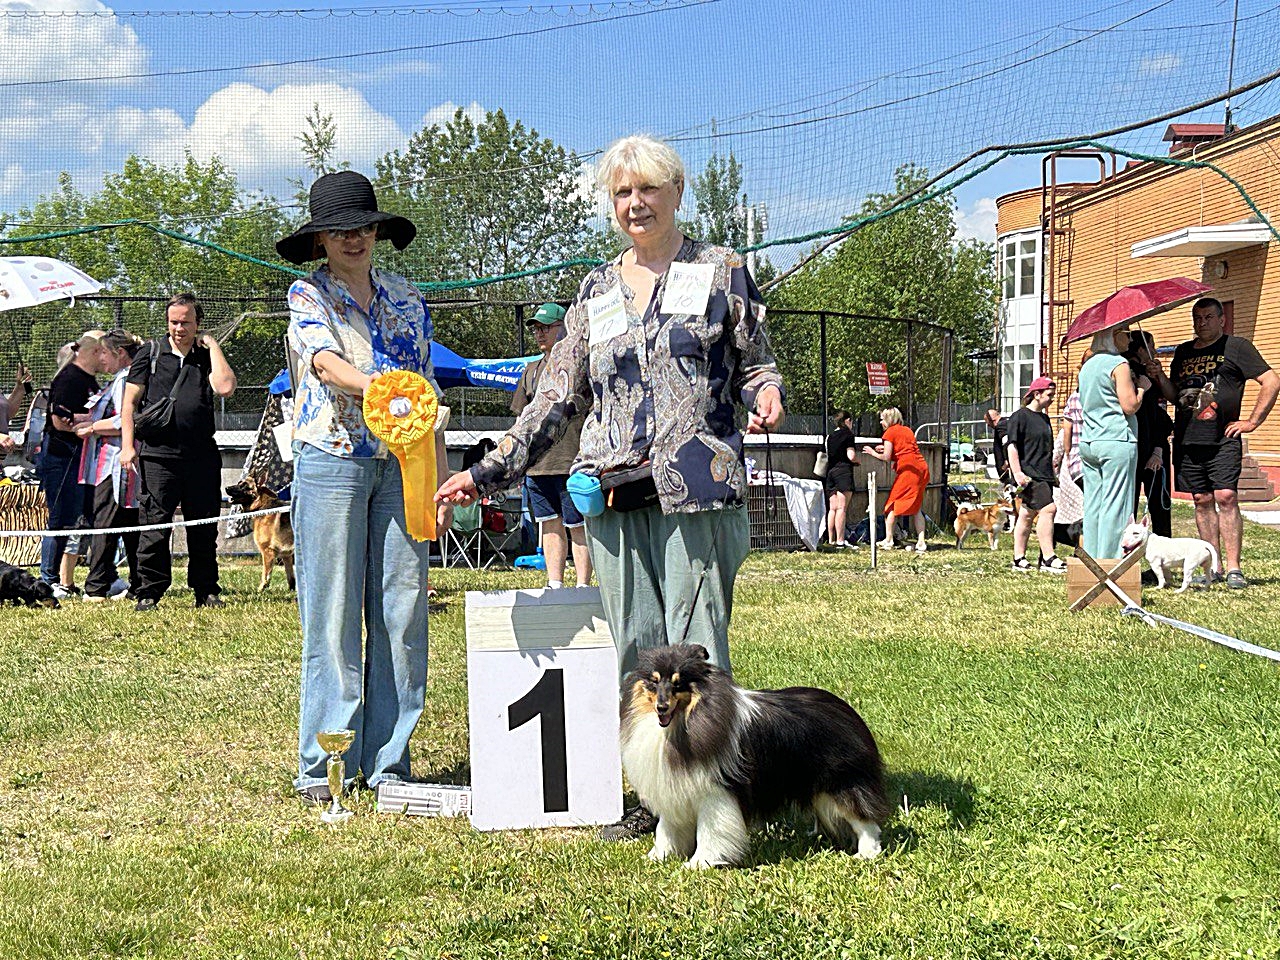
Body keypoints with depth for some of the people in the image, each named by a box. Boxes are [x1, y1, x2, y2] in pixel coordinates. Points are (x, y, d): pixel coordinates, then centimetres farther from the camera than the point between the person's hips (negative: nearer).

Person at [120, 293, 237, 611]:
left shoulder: (207, 356, 13)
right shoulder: (150, 354, 9)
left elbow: (225, 388, -7)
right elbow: (130, 402, 7)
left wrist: (212, 346, -1)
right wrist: (127, 445, -3)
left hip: (202, 456, 2)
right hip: (158, 454, -2)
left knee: (204, 527, 6)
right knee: (155, 526, -2)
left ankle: (206, 591, 16)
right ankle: (148, 592, 5)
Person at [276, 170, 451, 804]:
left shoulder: (407, 300, 15)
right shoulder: (308, 296, 3)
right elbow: (325, 361, -17)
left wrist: (442, 479, 10)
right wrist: (373, 384, -39)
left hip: (400, 466, 4)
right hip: (331, 461, -4)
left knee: (402, 611, 1)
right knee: (332, 614, -3)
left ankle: (387, 761, 9)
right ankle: (325, 765, 4)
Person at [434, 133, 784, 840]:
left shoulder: (721, 272, 8)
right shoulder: (597, 291, 18)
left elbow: (757, 365, 9)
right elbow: (557, 395, 17)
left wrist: (766, 396, -15)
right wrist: (489, 472, 11)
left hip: (697, 491, -4)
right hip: (612, 496, 4)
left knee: (694, 648, -8)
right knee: (635, 652, 3)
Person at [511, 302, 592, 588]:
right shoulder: (532, 371, 18)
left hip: (573, 462, -6)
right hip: (537, 465, 6)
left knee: (578, 527, -3)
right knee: (550, 526, 8)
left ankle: (582, 586, -1)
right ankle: (554, 584, 12)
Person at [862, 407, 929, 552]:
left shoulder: (890, 433, 0)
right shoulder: (907, 430, 21)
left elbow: (887, 458, -4)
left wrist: (873, 452, 13)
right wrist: (887, 450, 24)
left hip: (907, 470, -7)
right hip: (922, 469, 7)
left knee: (892, 505, 3)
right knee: (916, 508, 10)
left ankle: (888, 540, 3)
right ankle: (921, 543, 3)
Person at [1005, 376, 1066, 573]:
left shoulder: (1044, 418, 21)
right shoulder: (1020, 416, -6)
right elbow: (1012, 445, -12)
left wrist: (1053, 472, 28)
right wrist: (1017, 472, -19)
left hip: (1043, 475, 9)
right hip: (1029, 474, -8)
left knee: (1027, 515, 9)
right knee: (1047, 509, -18)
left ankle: (1019, 559, 12)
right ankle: (1048, 558, -19)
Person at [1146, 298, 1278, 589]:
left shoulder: (1236, 347, 2)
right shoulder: (1183, 352, 18)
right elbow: (1174, 396, 22)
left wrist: (1252, 421, -5)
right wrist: (1159, 377, 2)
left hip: (1222, 439, -5)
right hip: (1187, 439, 5)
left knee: (1225, 497, -11)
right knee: (1202, 500, 6)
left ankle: (1233, 568, -10)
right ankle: (1212, 568, 9)